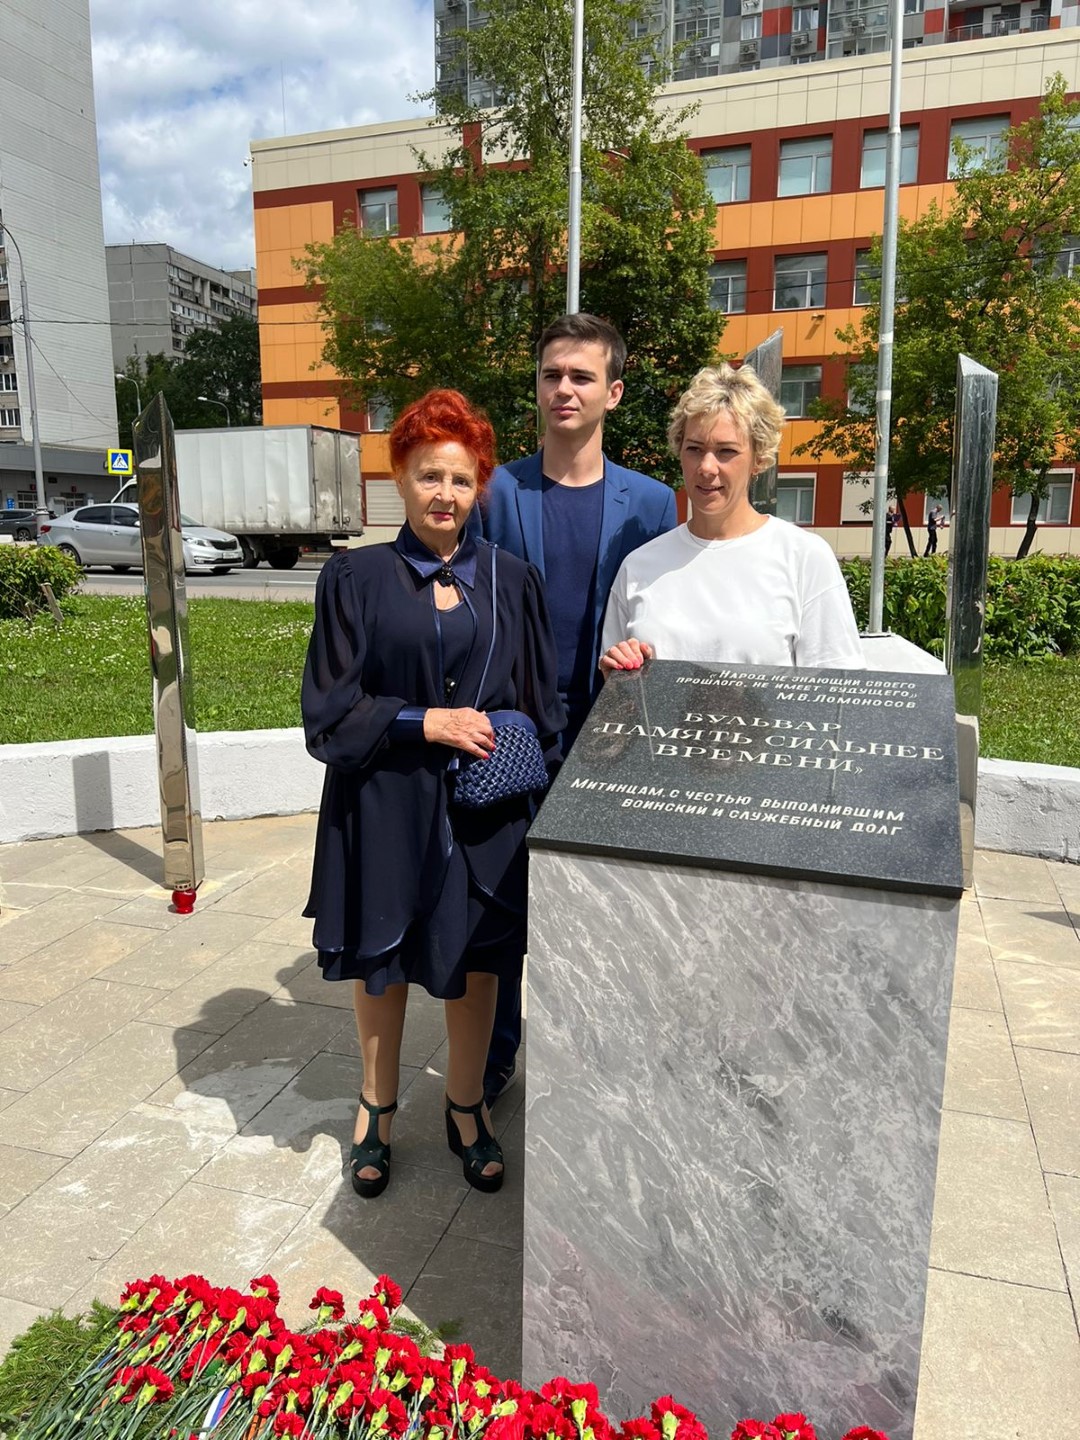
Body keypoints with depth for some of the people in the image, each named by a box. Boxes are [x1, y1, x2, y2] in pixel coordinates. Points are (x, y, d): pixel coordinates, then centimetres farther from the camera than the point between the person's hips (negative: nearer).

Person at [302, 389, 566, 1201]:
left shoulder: (512, 581, 3)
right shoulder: (356, 579, -3)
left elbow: (544, 707, 8)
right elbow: (329, 710, -6)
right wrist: (424, 722, -15)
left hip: (484, 808, 2)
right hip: (385, 805, -1)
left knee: (477, 957, 13)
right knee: (380, 959, 14)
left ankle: (467, 1108, 36)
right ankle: (378, 1107, 38)